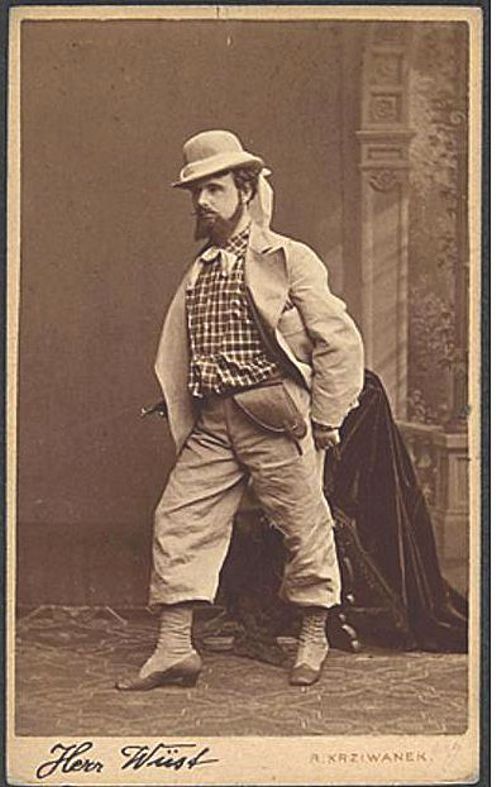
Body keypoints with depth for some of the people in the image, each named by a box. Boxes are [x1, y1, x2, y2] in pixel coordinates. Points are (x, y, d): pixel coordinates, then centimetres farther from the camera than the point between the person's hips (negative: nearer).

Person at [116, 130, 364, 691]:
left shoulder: (290, 260, -1)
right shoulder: (197, 272, 16)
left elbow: (339, 340, -3)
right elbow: (175, 357, 20)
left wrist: (324, 420, -5)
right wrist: (182, 423, 10)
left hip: (275, 419, -5)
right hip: (211, 424, 5)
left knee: (304, 525, 4)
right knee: (178, 520, -2)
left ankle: (313, 640, 22)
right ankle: (174, 649, 2)